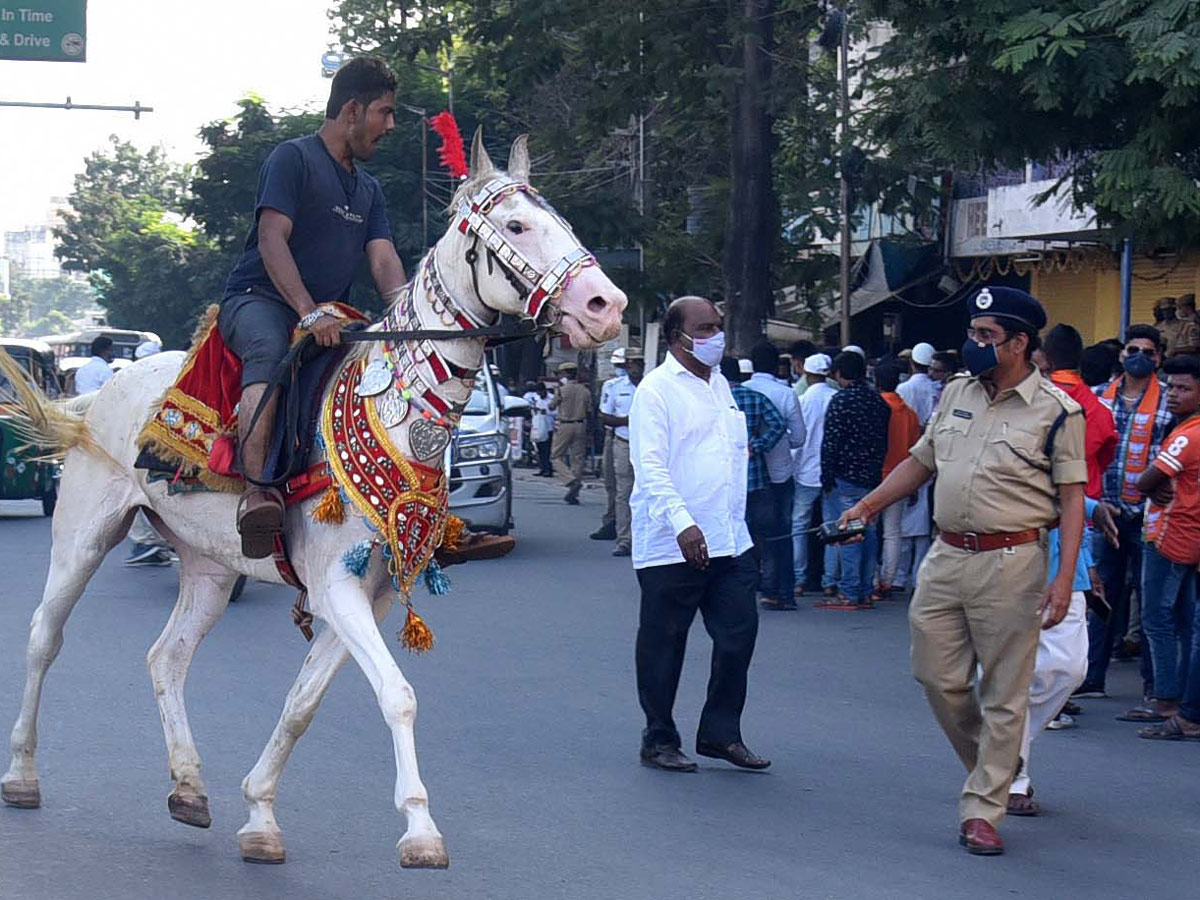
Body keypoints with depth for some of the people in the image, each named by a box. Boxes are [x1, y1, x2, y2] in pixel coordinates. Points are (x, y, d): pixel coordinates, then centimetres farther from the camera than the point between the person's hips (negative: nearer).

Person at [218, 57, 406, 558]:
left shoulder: (369, 190, 21)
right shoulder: (293, 159, -4)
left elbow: (384, 259, 8)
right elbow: (272, 240, -16)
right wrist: (309, 311, -29)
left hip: (326, 315, 8)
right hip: (258, 300, -8)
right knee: (270, 350, -40)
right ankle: (257, 491, -55)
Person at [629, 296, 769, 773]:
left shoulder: (719, 384, 15)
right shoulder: (656, 390, -9)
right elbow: (650, 466, -18)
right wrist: (682, 523, -29)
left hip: (729, 541, 7)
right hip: (671, 546, -7)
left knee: (738, 635, 5)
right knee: (663, 645, 4)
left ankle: (720, 733, 17)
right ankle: (659, 739, 15)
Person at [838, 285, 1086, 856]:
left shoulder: (1056, 412, -5)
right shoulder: (957, 394, 12)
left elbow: (1071, 499, -6)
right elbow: (921, 461, 22)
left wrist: (1064, 579, -14)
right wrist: (867, 506, 14)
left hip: (1011, 563, -6)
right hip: (946, 555, 6)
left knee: (1004, 695, -1)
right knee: (938, 677, 7)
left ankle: (981, 811, 5)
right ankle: (994, 768, 28)